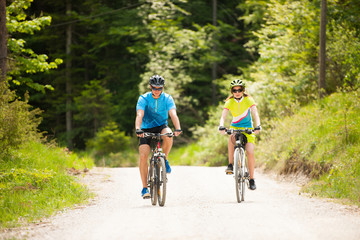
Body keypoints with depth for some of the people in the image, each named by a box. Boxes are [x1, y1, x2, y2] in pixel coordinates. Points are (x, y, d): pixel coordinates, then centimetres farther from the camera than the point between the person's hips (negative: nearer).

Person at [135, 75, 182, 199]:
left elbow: (173, 114, -25)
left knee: (168, 136, -36)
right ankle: (145, 187, -10)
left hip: (161, 126, 0)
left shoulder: (167, 98, -11)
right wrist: (138, 129, -47)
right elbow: (139, 115, -28)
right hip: (146, 129, 0)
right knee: (143, 156, -18)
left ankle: (164, 159, -8)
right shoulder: (143, 99, -14)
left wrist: (178, 129, -43)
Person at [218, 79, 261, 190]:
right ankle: (230, 165, -23)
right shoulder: (229, 102, -11)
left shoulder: (248, 100, -13)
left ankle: (251, 179, -4)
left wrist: (258, 126, -42)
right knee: (232, 139, -36)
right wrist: (221, 126, -42)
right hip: (235, 126, 1)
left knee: (250, 152, -16)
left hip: (248, 128, -1)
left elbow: (255, 114, -23)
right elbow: (223, 116, -21)